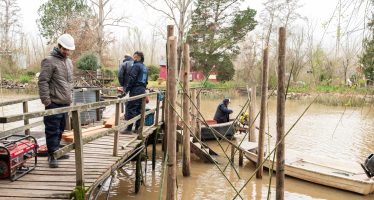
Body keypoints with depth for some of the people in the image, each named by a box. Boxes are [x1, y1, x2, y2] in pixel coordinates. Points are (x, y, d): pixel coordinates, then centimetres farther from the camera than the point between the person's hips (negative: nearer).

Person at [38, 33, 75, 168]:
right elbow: (42, 82, -14)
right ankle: (52, 155, 5)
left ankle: (56, 150, 27)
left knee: (61, 129, 15)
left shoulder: (69, 62, 16)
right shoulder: (50, 61, -9)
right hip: (54, 103, -7)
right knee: (53, 131, -3)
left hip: (65, 103, 8)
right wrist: (46, 101, -17)